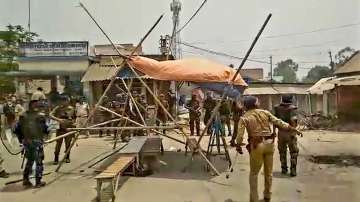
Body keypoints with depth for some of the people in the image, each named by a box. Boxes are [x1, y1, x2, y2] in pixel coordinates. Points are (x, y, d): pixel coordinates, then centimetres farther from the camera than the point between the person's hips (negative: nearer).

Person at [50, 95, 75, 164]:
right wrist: (58, 119, -26)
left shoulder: (72, 109, 3)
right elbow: (51, 115, -13)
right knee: (58, 144, -3)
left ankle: (67, 157, 26)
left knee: (68, 144, 10)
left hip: (69, 128, 2)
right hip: (60, 128, -2)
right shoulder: (58, 108, -4)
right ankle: (56, 158, 7)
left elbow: (74, 118, 14)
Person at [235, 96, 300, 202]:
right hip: (269, 143, 3)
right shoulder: (265, 112, 7)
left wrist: (238, 145, 6)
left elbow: (240, 134, -7)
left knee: (254, 174, 10)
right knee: (268, 172, 17)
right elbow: (278, 122, 6)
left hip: (256, 145, -3)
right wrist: (291, 128, 13)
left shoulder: (244, 118, 0)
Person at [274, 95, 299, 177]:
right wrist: (294, 130, -17)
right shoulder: (292, 108, -11)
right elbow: (293, 120, -22)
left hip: (281, 132, 4)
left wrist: (274, 131, 12)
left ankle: (284, 169, 24)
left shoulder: (278, 108, 2)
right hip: (290, 132, -4)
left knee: (282, 151, 18)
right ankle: (293, 171, 4)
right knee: (294, 152, 8)